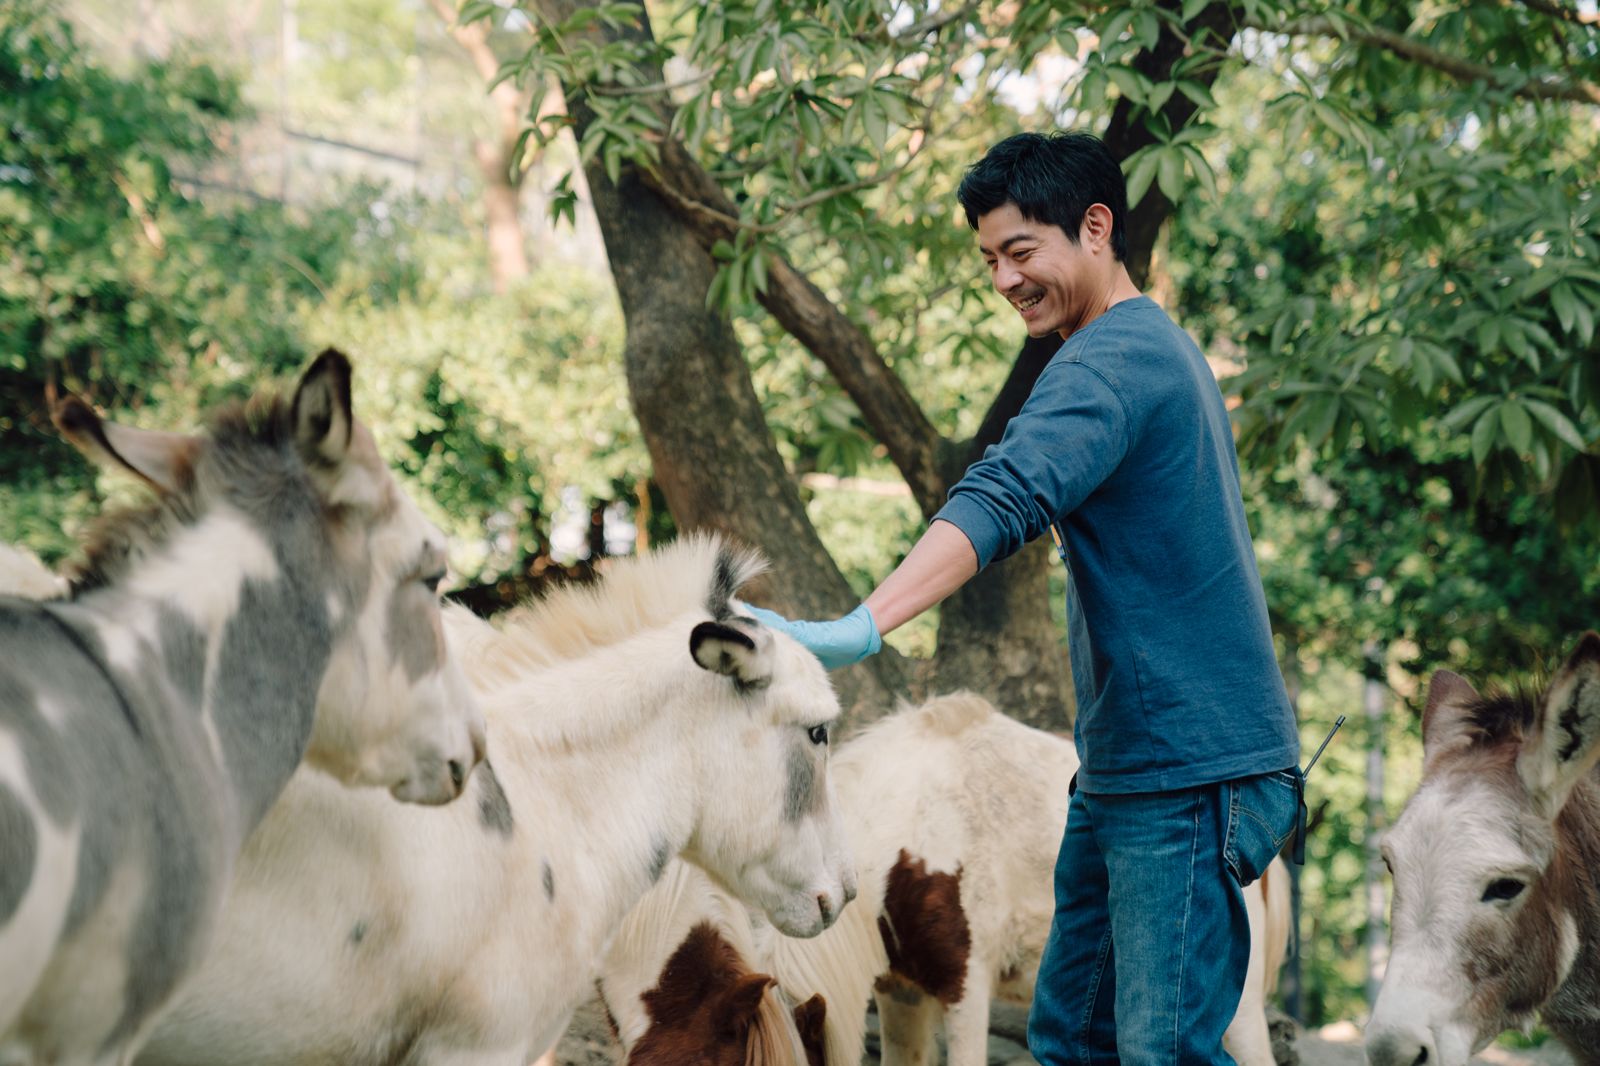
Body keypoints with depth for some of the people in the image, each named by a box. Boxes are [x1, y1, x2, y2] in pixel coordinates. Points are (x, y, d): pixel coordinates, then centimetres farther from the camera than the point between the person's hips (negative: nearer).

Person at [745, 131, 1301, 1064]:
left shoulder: (1109, 364, -15)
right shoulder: (1165, 349, 19)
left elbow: (1003, 499, -32)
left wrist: (862, 629, -44)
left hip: (1187, 776, -11)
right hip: (1125, 775, 11)